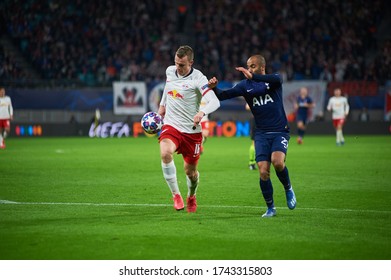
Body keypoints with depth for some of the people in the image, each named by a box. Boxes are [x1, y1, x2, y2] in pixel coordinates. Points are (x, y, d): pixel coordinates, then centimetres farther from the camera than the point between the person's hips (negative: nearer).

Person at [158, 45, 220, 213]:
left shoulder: (198, 78, -15)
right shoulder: (170, 71, 1)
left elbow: (215, 102, -27)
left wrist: (202, 112, -46)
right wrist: (162, 105, 31)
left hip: (191, 130, -2)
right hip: (171, 125, 2)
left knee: (190, 170, 9)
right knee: (165, 153, -30)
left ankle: (191, 197, 42)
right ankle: (176, 195, -18)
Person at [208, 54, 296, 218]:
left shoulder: (274, 82, -2)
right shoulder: (245, 85, 5)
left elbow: (276, 79, -29)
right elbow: (223, 96, -3)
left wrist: (252, 76, -41)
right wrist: (214, 88, -25)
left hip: (280, 131, -3)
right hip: (261, 134, 3)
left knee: (277, 162, -27)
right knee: (263, 172, -9)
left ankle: (288, 189, 2)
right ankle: (270, 208, 8)